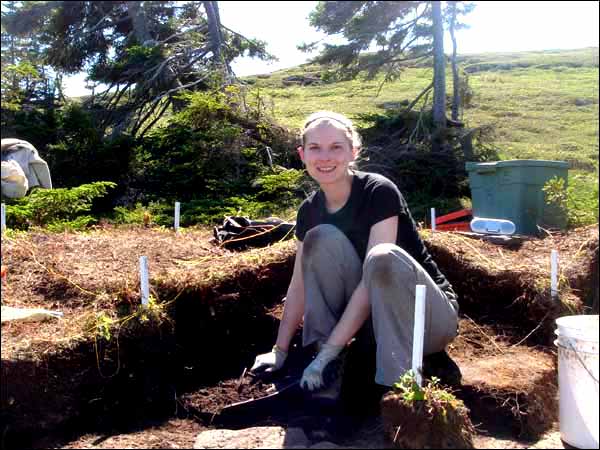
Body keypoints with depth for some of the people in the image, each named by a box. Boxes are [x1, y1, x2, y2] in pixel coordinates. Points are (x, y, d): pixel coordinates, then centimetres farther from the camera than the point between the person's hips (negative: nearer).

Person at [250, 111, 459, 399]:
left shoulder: (380, 192, -20)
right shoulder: (310, 211, -1)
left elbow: (374, 276, -26)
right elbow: (300, 284, 4)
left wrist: (328, 352, -26)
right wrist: (280, 350, 2)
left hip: (431, 315, -4)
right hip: (370, 314, 5)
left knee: (384, 257, -36)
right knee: (322, 237, -19)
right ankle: (328, 369, -14)